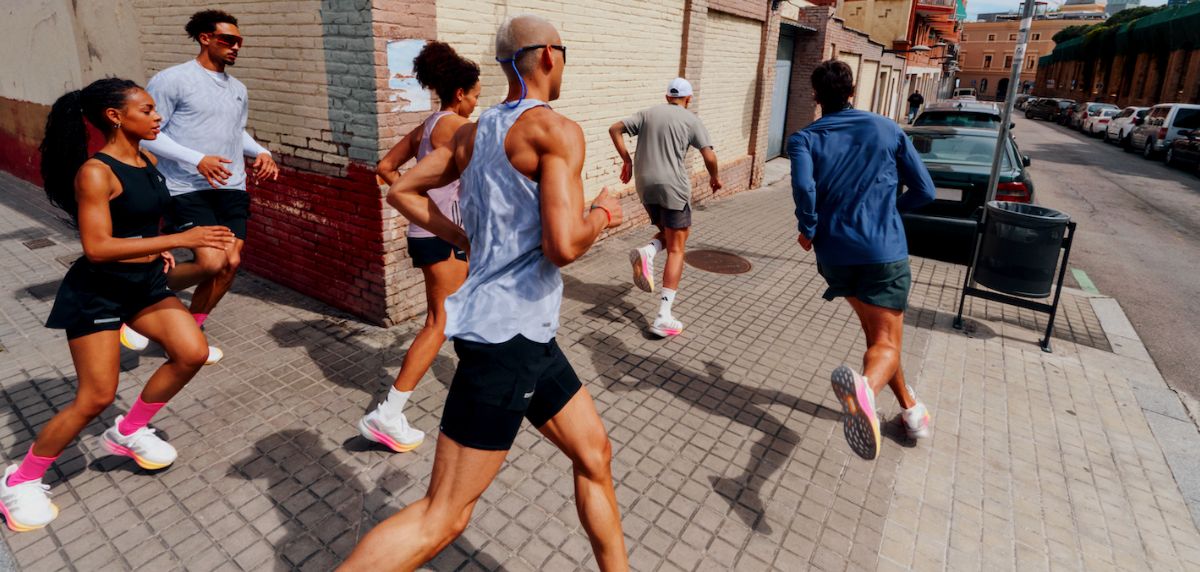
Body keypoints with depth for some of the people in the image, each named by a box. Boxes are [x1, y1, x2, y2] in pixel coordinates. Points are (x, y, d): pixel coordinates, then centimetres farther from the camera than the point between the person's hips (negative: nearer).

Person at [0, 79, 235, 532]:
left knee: (193, 353, -3)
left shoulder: (148, 162, 4)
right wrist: (180, 240, -31)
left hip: (146, 282, 8)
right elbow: (97, 247, -27)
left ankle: (128, 432, 20)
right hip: (98, 292, -7)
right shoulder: (95, 172, -21)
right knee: (97, 397, -4)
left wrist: (159, 251, 5)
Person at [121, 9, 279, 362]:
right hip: (188, 189, -7)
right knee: (211, 263, -19)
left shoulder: (238, 89, 15)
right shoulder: (172, 79, -7)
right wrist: (197, 159, -22)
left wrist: (261, 153, 7)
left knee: (231, 263, 3)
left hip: (231, 190, 7)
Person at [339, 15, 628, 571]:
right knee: (440, 518, 0)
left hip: (527, 334, 10)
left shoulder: (473, 132, 12)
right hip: (506, 334, -10)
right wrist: (603, 213, -2)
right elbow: (563, 245, -22)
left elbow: (403, 191, 19)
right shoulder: (557, 130, -12)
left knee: (594, 454, 20)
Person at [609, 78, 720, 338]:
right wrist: (714, 178, 13)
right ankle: (664, 317, -5)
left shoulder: (647, 114, 11)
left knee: (667, 233, 26)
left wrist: (626, 160, 14)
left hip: (646, 186, 5)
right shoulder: (691, 120, 0)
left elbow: (615, 129, 10)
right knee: (676, 249, 1)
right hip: (673, 187, -5)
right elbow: (709, 157, -6)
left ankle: (646, 253, -9)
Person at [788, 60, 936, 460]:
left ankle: (910, 408, 34)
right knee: (886, 344, -7)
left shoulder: (804, 139, 3)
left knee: (876, 333, 21)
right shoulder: (887, 130, 7)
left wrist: (807, 230, -3)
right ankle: (865, 387, -41)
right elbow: (924, 191, 9)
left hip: (834, 254, 2)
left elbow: (804, 186, -19)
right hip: (883, 251, -2)